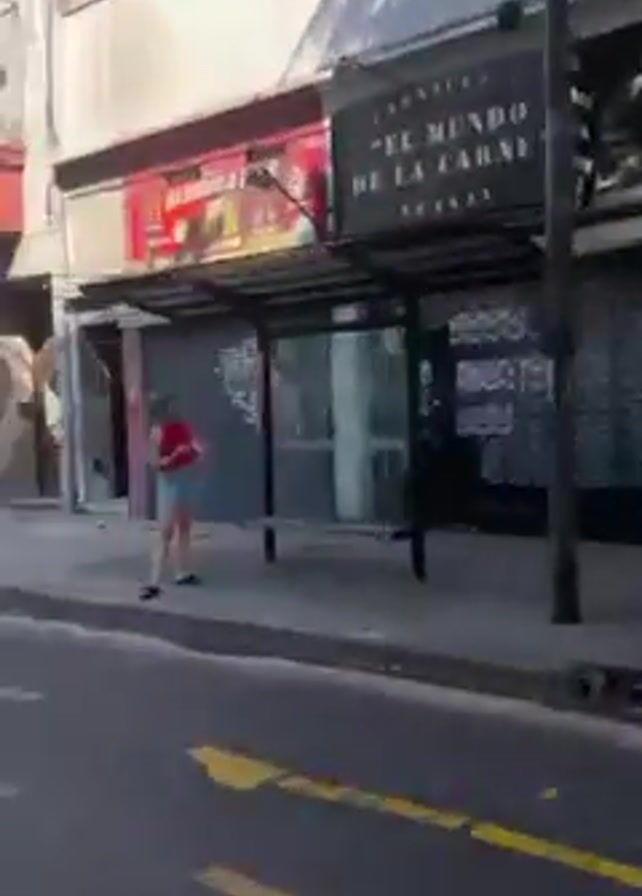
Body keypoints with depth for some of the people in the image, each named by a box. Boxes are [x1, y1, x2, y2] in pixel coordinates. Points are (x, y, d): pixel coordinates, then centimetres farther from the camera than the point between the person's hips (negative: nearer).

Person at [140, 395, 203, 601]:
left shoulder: (183, 427, 3)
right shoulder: (158, 432, -14)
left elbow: (195, 450, 13)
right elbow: (155, 463, -15)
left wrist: (196, 450, -10)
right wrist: (175, 455, -30)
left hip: (187, 479, 7)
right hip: (170, 482, -7)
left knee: (185, 527, 16)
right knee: (166, 532, -11)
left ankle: (183, 573, 28)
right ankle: (154, 583, -12)